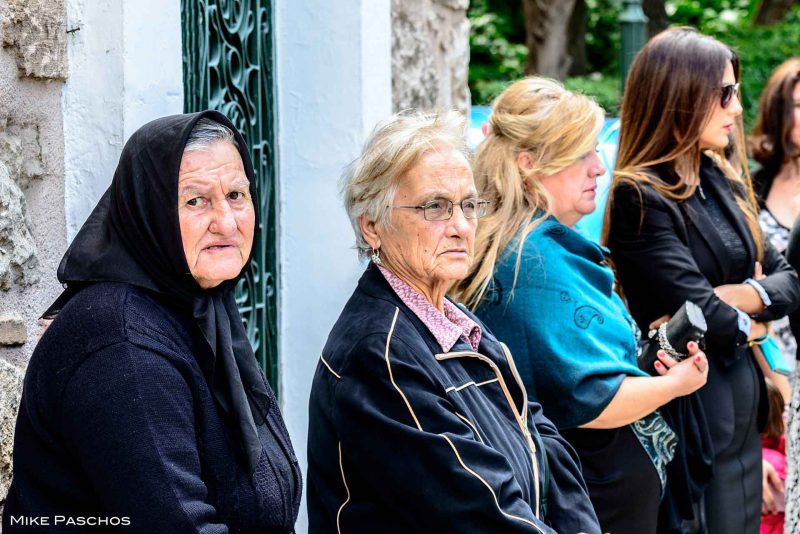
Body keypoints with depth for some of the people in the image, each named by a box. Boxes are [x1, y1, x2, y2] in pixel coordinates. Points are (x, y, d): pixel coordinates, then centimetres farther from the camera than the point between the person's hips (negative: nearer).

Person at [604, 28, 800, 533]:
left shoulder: (725, 179, 9)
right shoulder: (641, 198, -16)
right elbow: (699, 316, -21)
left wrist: (746, 296, -10)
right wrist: (748, 325, -2)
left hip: (743, 407, 8)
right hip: (691, 411, -8)